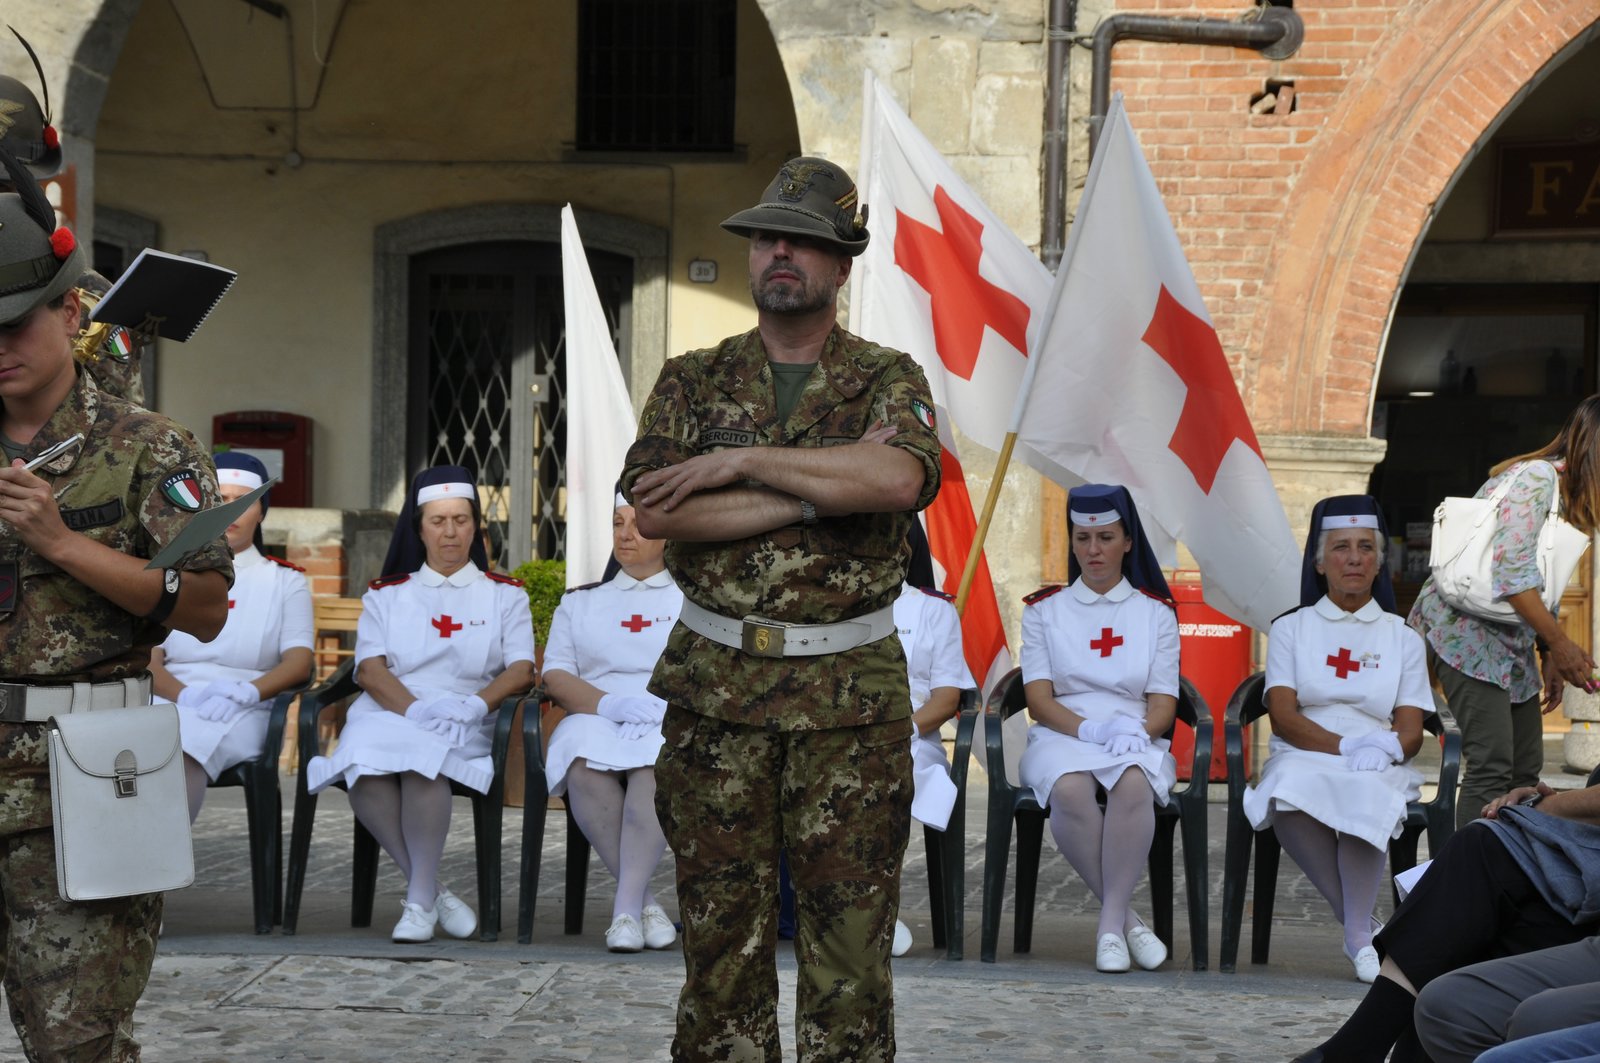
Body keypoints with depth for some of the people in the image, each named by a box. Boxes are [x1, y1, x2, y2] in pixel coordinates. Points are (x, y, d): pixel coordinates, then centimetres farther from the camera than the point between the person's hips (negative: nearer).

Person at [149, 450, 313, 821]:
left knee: (184, 752, -38)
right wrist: (185, 695, -13)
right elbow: (148, 659, 9)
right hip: (169, 701, 1)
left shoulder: (285, 581, 18)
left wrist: (248, 691, -16)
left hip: (240, 712, -1)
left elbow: (299, 662, 5)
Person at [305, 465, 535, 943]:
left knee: (423, 757, -39)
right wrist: (414, 708, -16)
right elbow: (370, 669, 5)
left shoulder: (505, 595, 18)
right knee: (366, 766, -36)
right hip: (387, 713, 2)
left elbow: (521, 670, 5)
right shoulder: (386, 595, 21)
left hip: (464, 726, -1)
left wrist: (475, 703, -17)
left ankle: (420, 902, -26)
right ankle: (433, 891, -22)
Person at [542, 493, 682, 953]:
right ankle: (645, 901, -32)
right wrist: (610, 703, -11)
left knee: (656, 761, -40)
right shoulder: (579, 602, 25)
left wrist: (663, 707, -16)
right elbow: (555, 677, 10)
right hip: (596, 721, 2)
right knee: (584, 763, -37)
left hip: (673, 726, -1)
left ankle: (626, 907, -42)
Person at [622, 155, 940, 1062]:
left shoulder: (890, 379, 4)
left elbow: (899, 478, -19)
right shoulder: (694, 382, 8)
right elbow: (655, 511, -9)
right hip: (715, 690, 2)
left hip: (850, 695, -1)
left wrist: (740, 461, -15)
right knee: (723, 932, 6)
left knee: (851, 939, 2)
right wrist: (821, 488, -13)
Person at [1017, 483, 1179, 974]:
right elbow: (1039, 700, 3)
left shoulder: (1155, 612, 14)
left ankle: (1110, 924, -31)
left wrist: (1136, 729, -16)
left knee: (1133, 783, -38)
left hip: (1137, 740, 0)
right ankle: (1126, 915, -26)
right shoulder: (1043, 609, 13)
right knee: (1070, 790, -37)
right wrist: (1089, 728, -16)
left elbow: (1164, 703, 7)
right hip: (1060, 736, 0)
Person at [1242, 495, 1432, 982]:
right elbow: (1283, 717, 0)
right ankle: (1357, 921, -23)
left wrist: (1384, 748, -17)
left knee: (1364, 794, -38)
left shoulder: (1402, 638, 18)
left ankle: (1359, 935, -25)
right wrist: (1345, 745, -17)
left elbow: (1411, 732, 8)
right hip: (1303, 757, 0)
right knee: (1291, 792, -39)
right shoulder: (1290, 628, 15)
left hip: (1381, 769, 0)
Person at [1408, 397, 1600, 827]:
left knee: (1526, 770, 8)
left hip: (1510, 639, 10)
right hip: (1468, 628, -10)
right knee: (1492, 767, -17)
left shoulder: (1562, 489, 15)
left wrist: (1549, 656, 12)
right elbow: (1512, 572, -23)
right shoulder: (1537, 477, -15)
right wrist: (1559, 644, -19)